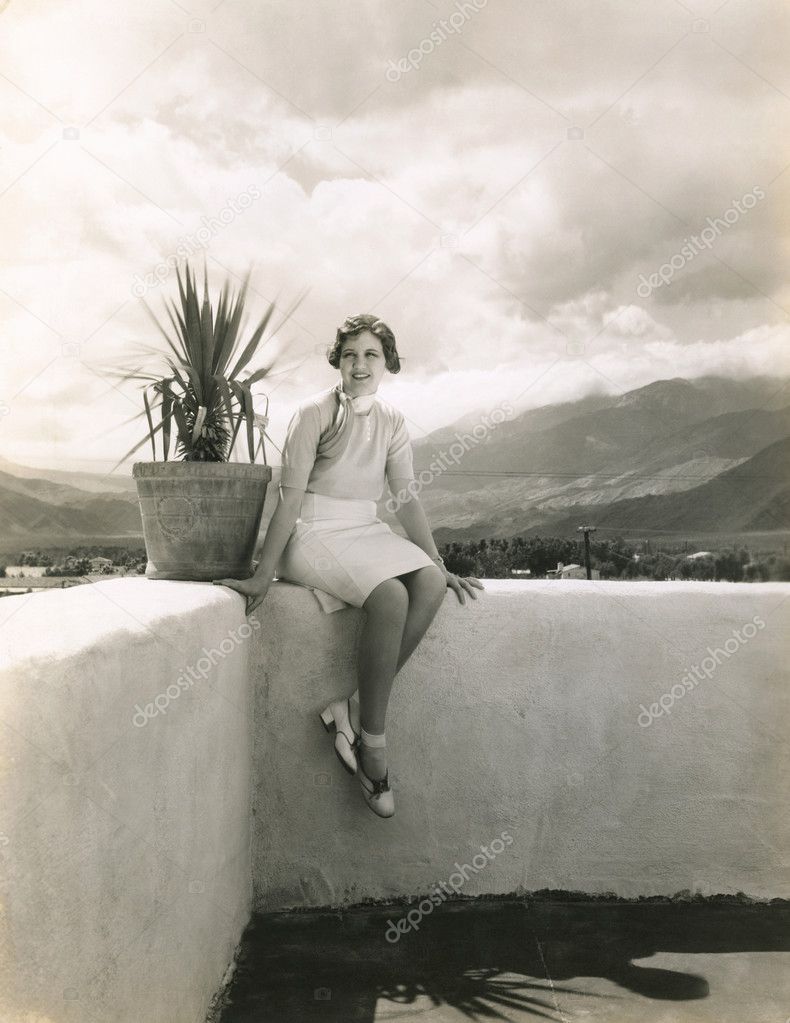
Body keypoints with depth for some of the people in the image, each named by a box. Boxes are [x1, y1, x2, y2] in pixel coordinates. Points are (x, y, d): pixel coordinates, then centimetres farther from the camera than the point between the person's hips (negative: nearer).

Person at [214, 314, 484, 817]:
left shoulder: (392, 421, 8)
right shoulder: (315, 413, -8)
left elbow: (408, 500, 9)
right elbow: (290, 497, -12)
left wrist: (441, 564, 3)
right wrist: (263, 575, -15)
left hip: (366, 531, 6)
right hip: (315, 533, -6)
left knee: (431, 585, -23)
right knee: (391, 598, -30)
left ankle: (353, 710, -17)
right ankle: (373, 742, -17)